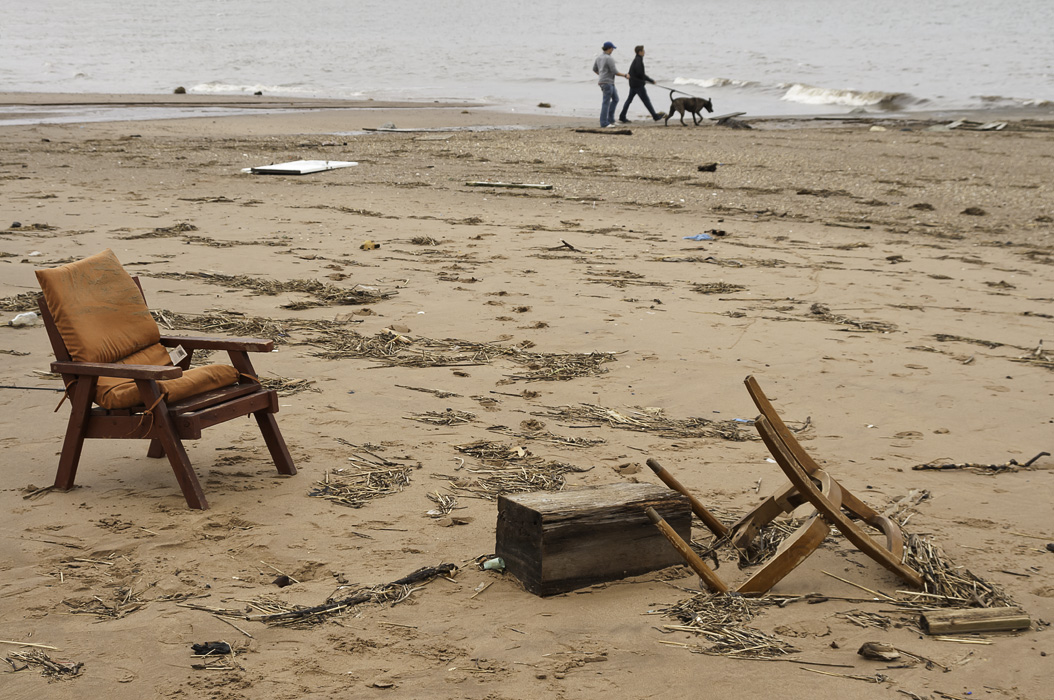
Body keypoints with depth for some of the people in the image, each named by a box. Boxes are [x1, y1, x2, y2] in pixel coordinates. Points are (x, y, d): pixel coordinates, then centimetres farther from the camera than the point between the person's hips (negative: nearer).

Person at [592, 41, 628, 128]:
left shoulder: (599, 57, 10)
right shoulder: (609, 59, -16)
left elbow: (594, 69, 19)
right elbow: (614, 72, -16)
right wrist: (625, 75, -4)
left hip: (602, 81, 10)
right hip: (608, 82, -10)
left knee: (615, 99, 16)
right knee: (606, 102, -7)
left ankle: (610, 119, 13)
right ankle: (604, 122, -5)